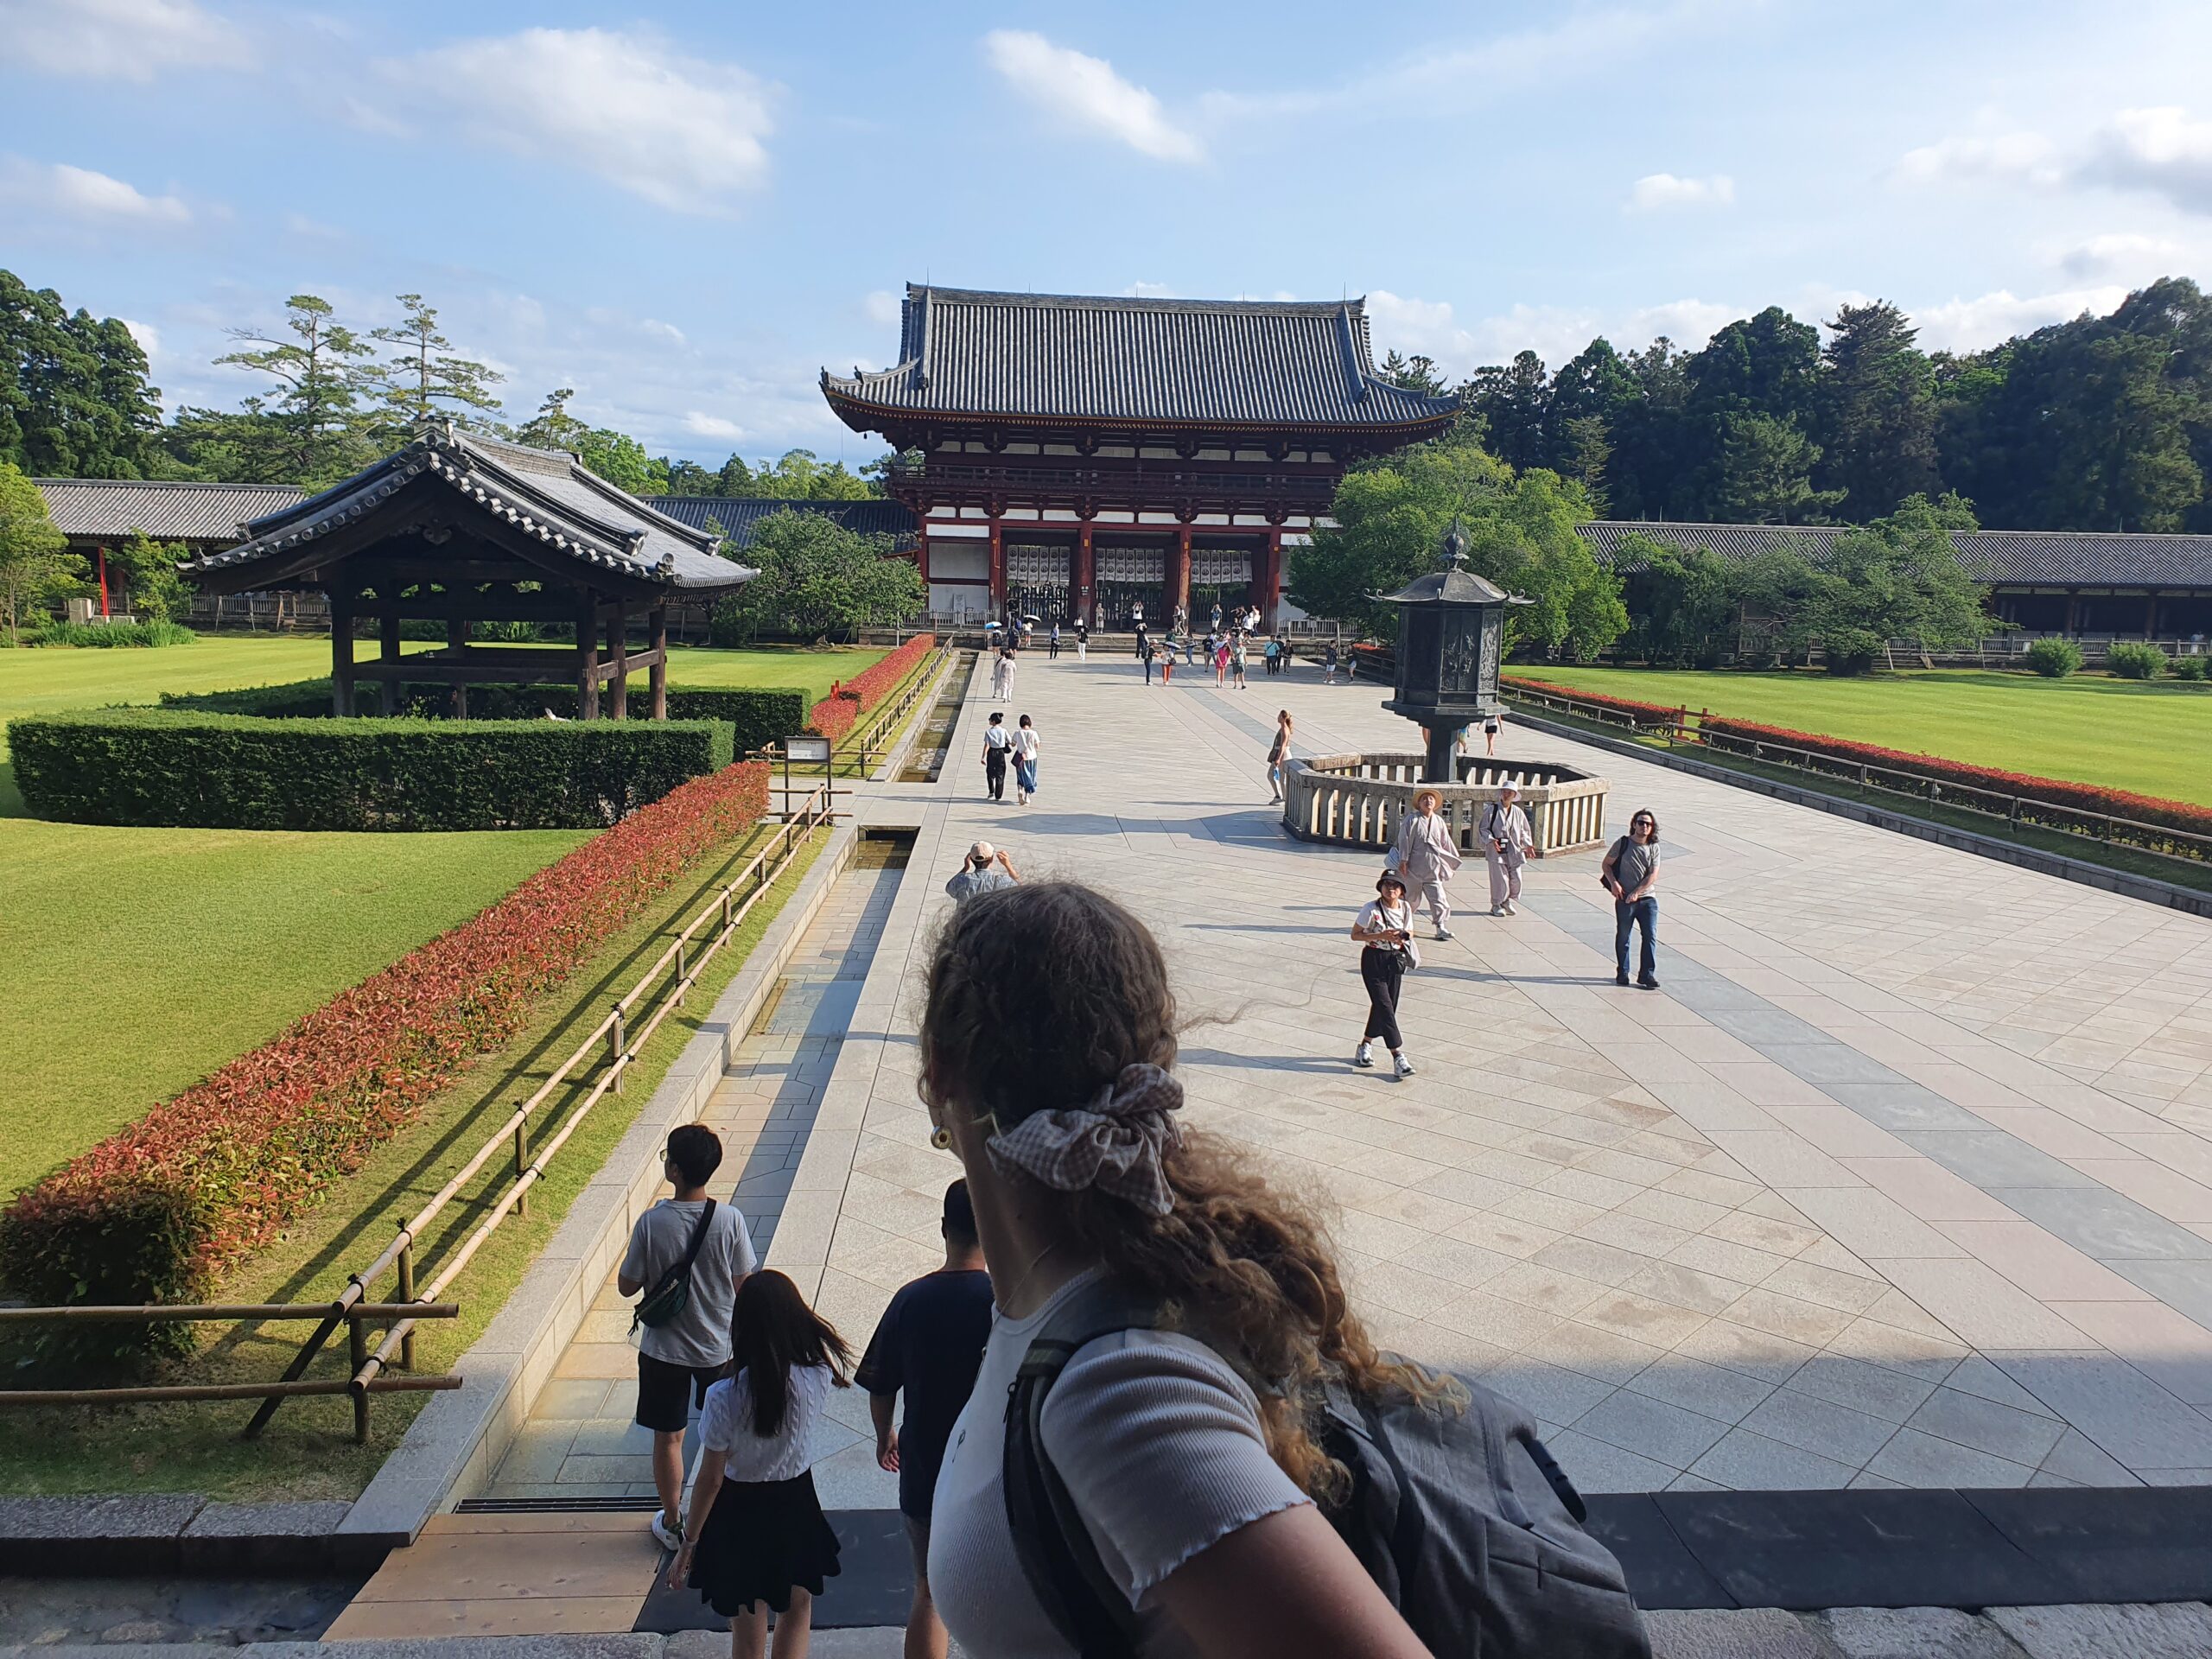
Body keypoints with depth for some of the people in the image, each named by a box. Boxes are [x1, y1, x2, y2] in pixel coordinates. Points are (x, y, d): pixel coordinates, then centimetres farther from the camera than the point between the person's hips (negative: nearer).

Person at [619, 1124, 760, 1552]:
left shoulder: (652, 1223, -21)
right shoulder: (730, 1220, -19)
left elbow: (627, 1286, -10)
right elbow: (742, 1285, -9)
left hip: (664, 1350, -1)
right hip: (719, 1347, 1)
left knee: (668, 1437, 18)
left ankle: (672, 1522, 32)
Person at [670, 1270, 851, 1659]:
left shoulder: (726, 1397, -27)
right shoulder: (817, 1375, -20)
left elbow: (710, 1479, -17)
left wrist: (689, 1543, -2)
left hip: (741, 1513, -2)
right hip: (795, 1503, 2)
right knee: (796, 1610, 26)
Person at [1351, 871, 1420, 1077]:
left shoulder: (1405, 908, 0)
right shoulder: (1371, 909, -15)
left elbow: (1409, 932, 14)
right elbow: (1355, 934, -11)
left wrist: (1403, 938, -11)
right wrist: (1381, 936, -22)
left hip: (1396, 960, 6)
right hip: (1373, 960, -5)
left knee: (1386, 1006, 11)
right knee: (1385, 1007, -10)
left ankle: (1365, 1046, 31)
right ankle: (1397, 1056, -8)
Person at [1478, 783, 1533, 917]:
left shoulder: (1518, 812, 10)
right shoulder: (1491, 810, -2)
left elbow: (1524, 831, 19)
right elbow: (1482, 828, -1)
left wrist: (1528, 844, 4)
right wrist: (1491, 840, -16)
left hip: (1514, 851, 4)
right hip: (1496, 850, -4)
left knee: (1516, 879, 2)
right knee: (1499, 879, -5)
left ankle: (1507, 902, 26)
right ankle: (1496, 905, 14)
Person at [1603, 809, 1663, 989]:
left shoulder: (1654, 848, 2)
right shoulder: (1622, 844, -2)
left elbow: (1653, 875, -4)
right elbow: (1606, 864, 5)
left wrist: (1637, 892, -14)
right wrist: (1614, 883, -10)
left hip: (1647, 899, 1)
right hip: (1624, 899, -1)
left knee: (1650, 935, -6)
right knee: (1623, 937, 7)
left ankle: (1647, 974, 0)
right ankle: (1622, 973, 21)